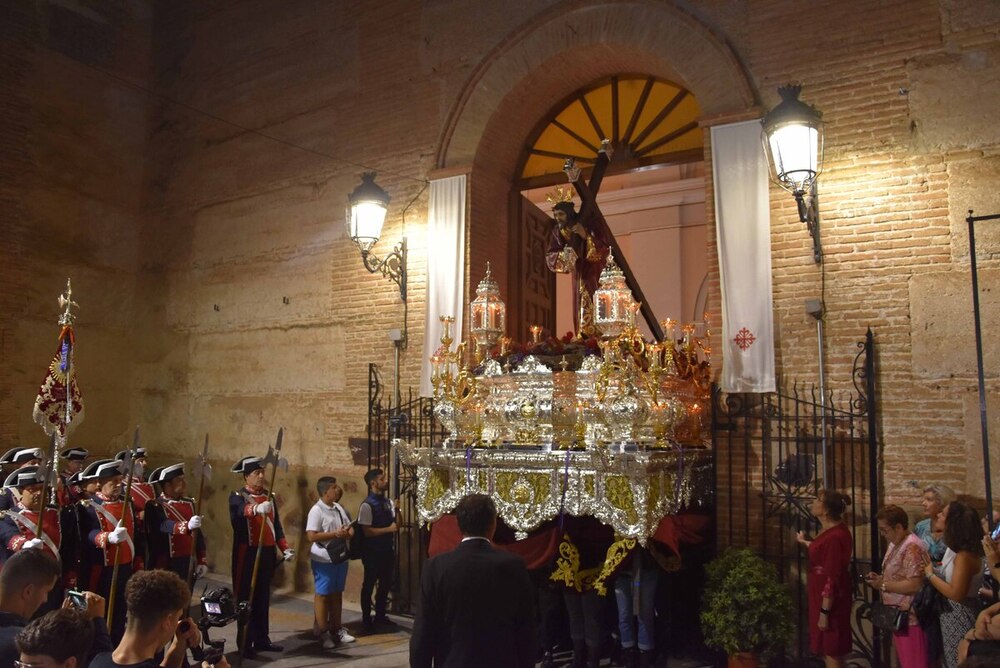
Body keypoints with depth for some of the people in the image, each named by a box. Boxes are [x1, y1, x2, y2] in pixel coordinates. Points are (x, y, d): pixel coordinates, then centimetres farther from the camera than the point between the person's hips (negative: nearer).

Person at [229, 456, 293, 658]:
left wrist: (285, 548, 4)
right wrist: (256, 509, -52)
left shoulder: (268, 496, 12)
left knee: (263, 598, 12)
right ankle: (245, 643, 7)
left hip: (267, 554, 6)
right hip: (247, 554, -5)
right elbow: (239, 512, -31)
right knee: (246, 598, 0)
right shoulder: (237, 496, -7)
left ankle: (262, 639, 21)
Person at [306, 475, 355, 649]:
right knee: (322, 595, 4)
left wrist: (350, 531, -8)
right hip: (324, 560, -8)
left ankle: (337, 629, 27)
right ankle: (323, 632, 14)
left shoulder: (339, 508, 8)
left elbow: (349, 525, 17)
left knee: (337, 594, 16)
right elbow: (312, 536, -23)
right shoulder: (316, 511, -16)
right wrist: (335, 533, -24)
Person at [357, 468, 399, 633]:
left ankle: (380, 617, 31)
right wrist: (388, 529, -22)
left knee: (386, 584, 16)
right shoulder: (367, 505, -17)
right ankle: (366, 620, 18)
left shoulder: (388, 502, 6)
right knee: (369, 586, 6)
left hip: (387, 550, 8)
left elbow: (397, 523, 11)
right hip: (373, 552, -7)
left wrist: (397, 510, -7)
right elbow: (367, 531, -21)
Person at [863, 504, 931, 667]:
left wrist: (883, 585, -20)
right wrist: (880, 578, 4)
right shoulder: (896, 544, 11)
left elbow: (914, 585, -27)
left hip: (910, 618, -10)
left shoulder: (912, 548, -21)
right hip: (899, 616, 10)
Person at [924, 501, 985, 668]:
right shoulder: (956, 548, 4)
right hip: (952, 613, 9)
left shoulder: (964, 556, -25)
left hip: (959, 616, -9)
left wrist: (930, 574, -17)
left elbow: (956, 594, -26)